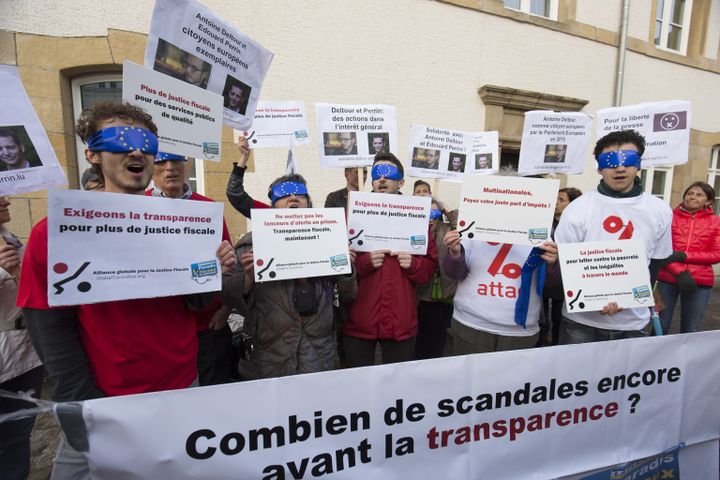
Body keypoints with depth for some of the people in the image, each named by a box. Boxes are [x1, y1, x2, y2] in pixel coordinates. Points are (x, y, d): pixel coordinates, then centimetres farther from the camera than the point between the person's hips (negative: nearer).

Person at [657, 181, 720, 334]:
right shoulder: (671, 217, 2)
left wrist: (684, 256, -14)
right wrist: (679, 271, -15)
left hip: (700, 281, 1)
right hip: (668, 278, -1)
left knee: (691, 330, 12)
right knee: (661, 325, 7)